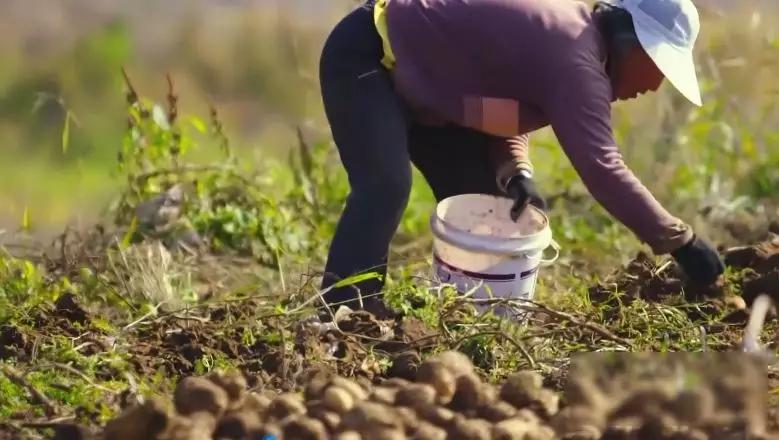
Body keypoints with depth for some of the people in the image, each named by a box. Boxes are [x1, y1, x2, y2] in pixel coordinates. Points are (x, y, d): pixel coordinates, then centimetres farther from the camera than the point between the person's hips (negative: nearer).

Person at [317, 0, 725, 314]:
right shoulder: (576, 59, -28)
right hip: (363, 57, -10)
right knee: (386, 186, -28)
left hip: (409, 77, 10)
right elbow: (601, 167, -35)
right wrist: (680, 240, -32)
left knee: (480, 197, 8)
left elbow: (508, 110, 9)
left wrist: (515, 174, -11)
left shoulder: (569, 35, 4)